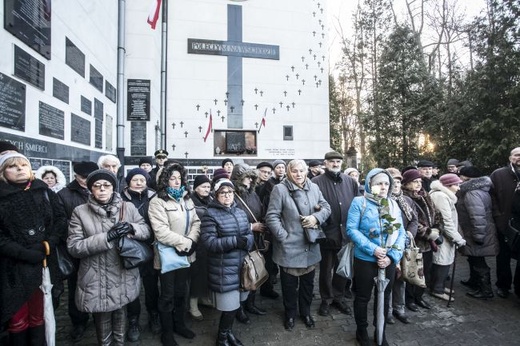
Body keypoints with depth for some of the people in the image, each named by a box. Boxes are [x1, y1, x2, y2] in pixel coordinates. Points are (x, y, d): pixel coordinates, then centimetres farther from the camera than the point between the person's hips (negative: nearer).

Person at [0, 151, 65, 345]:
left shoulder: (44, 192, 5)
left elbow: (60, 220, 4)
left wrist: (47, 244, -9)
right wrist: (23, 253, -16)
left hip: (44, 264, 2)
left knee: (38, 315, 15)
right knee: (18, 320, 11)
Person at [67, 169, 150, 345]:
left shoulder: (128, 207, 0)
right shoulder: (80, 212, -6)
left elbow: (146, 230, 3)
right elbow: (73, 246, -12)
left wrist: (131, 228, -19)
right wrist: (106, 237, -24)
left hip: (123, 277, 2)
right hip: (97, 281, -2)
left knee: (120, 316, 21)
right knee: (102, 321, 14)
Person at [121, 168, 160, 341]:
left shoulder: (153, 198, -1)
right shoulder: (122, 199, -5)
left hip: (150, 248, 1)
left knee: (151, 284, 13)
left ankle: (154, 317, 35)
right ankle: (133, 322, 29)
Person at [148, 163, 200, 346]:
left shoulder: (187, 199, 9)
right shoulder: (157, 202, -12)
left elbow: (196, 222, 5)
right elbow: (161, 231, -21)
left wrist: (191, 241, -13)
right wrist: (185, 243, -20)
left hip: (186, 254, 6)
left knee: (182, 291, 19)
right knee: (168, 295, 9)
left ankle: (179, 324, 38)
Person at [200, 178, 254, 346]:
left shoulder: (240, 212, 10)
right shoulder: (210, 215, -9)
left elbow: (249, 234, 9)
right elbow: (209, 242, -16)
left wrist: (246, 242, -15)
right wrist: (234, 241, -24)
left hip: (241, 266, 6)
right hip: (224, 269, -6)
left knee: (235, 304, 16)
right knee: (230, 306, 1)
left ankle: (228, 331, 42)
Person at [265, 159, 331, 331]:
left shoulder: (314, 187, 4)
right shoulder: (280, 189, -12)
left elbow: (326, 207, 7)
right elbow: (272, 217, -14)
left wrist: (316, 217, -12)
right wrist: (284, 237, -17)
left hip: (310, 247, 5)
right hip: (289, 247, -4)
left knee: (308, 282, 20)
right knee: (289, 284, 13)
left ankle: (306, 312, 42)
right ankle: (290, 314, 36)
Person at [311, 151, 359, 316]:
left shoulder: (350, 182, 6)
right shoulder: (316, 182, -8)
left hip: (346, 233, 4)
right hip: (327, 233, -3)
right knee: (326, 269, 13)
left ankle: (339, 297, 38)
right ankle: (326, 299, 32)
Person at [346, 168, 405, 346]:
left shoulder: (393, 204, 4)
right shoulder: (359, 202, -10)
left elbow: (401, 232, 1)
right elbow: (351, 229, -15)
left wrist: (392, 256, -12)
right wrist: (372, 249, -21)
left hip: (389, 261, 4)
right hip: (365, 259, -4)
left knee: (384, 296, 19)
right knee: (363, 297, 11)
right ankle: (362, 331, 34)